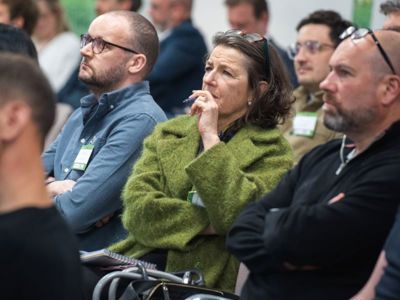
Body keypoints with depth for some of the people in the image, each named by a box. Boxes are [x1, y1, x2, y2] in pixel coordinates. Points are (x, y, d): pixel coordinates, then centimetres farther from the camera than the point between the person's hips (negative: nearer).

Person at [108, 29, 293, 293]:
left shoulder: (271, 149, 4)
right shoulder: (168, 132, 17)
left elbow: (234, 216, -14)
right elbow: (136, 205, 3)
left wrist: (211, 136, -9)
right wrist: (207, 225, -9)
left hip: (206, 278, -4)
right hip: (144, 259, 4)